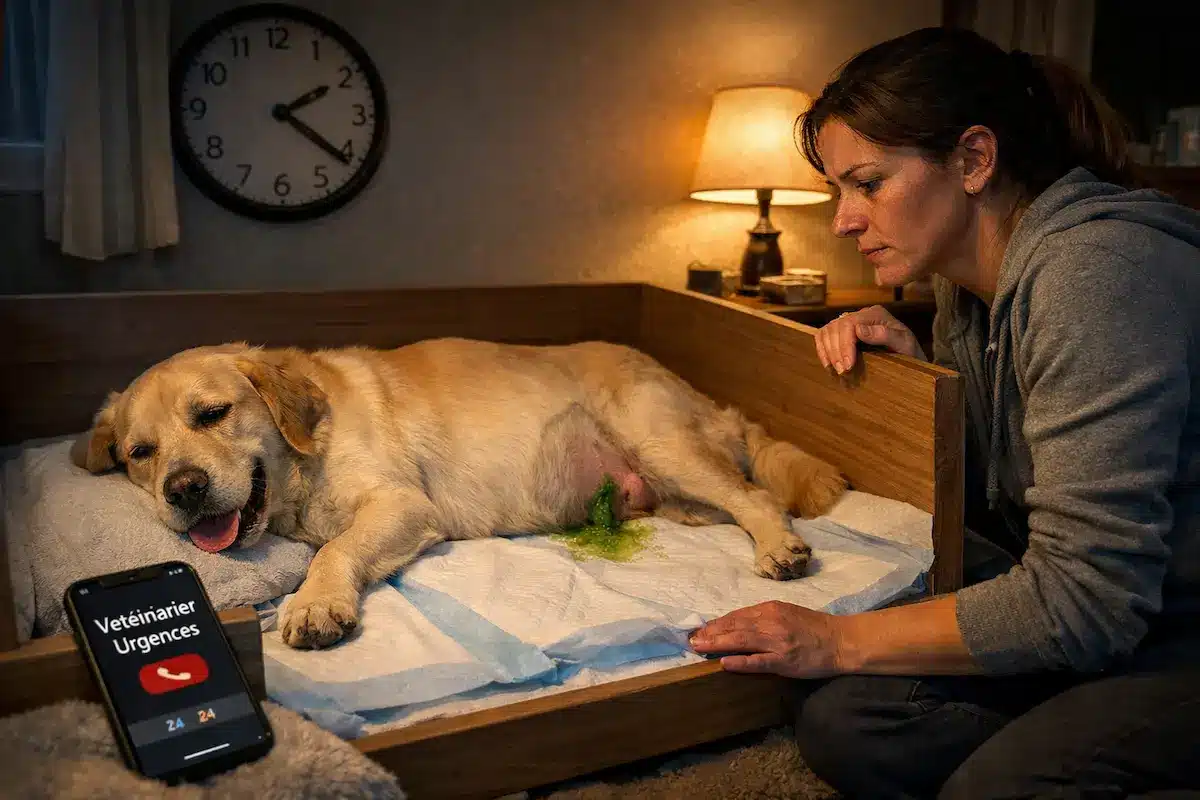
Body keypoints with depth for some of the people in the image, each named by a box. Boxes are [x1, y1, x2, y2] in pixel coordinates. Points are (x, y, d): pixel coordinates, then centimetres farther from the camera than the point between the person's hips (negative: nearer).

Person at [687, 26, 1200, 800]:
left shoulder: (1091, 273, -25)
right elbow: (984, 485, 14)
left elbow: (1080, 597, -27)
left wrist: (839, 640, -19)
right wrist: (908, 364, -3)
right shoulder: (969, 287, 4)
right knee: (839, 718, -10)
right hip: (1111, 608, 7)